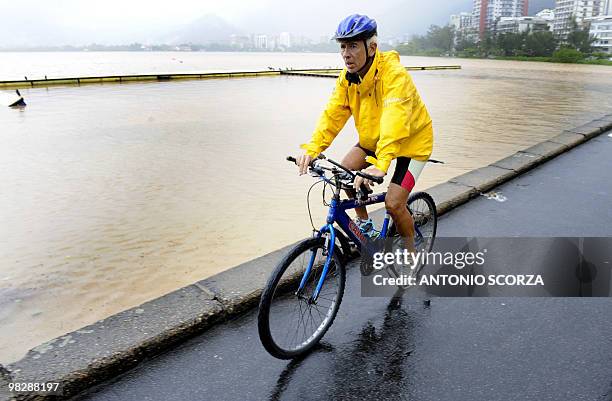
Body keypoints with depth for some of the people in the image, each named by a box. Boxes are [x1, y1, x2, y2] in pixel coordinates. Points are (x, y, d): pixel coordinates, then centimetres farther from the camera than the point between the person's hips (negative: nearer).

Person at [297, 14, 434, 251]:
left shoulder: (394, 75, -32)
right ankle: (364, 222, 16)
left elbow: (394, 123, -44)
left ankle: (411, 253, 12)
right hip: (373, 138, 7)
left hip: (411, 140, -7)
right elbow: (333, 114, -17)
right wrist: (312, 148, -31)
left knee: (393, 203, -15)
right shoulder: (347, 77, -11)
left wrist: (380, 165, -57)